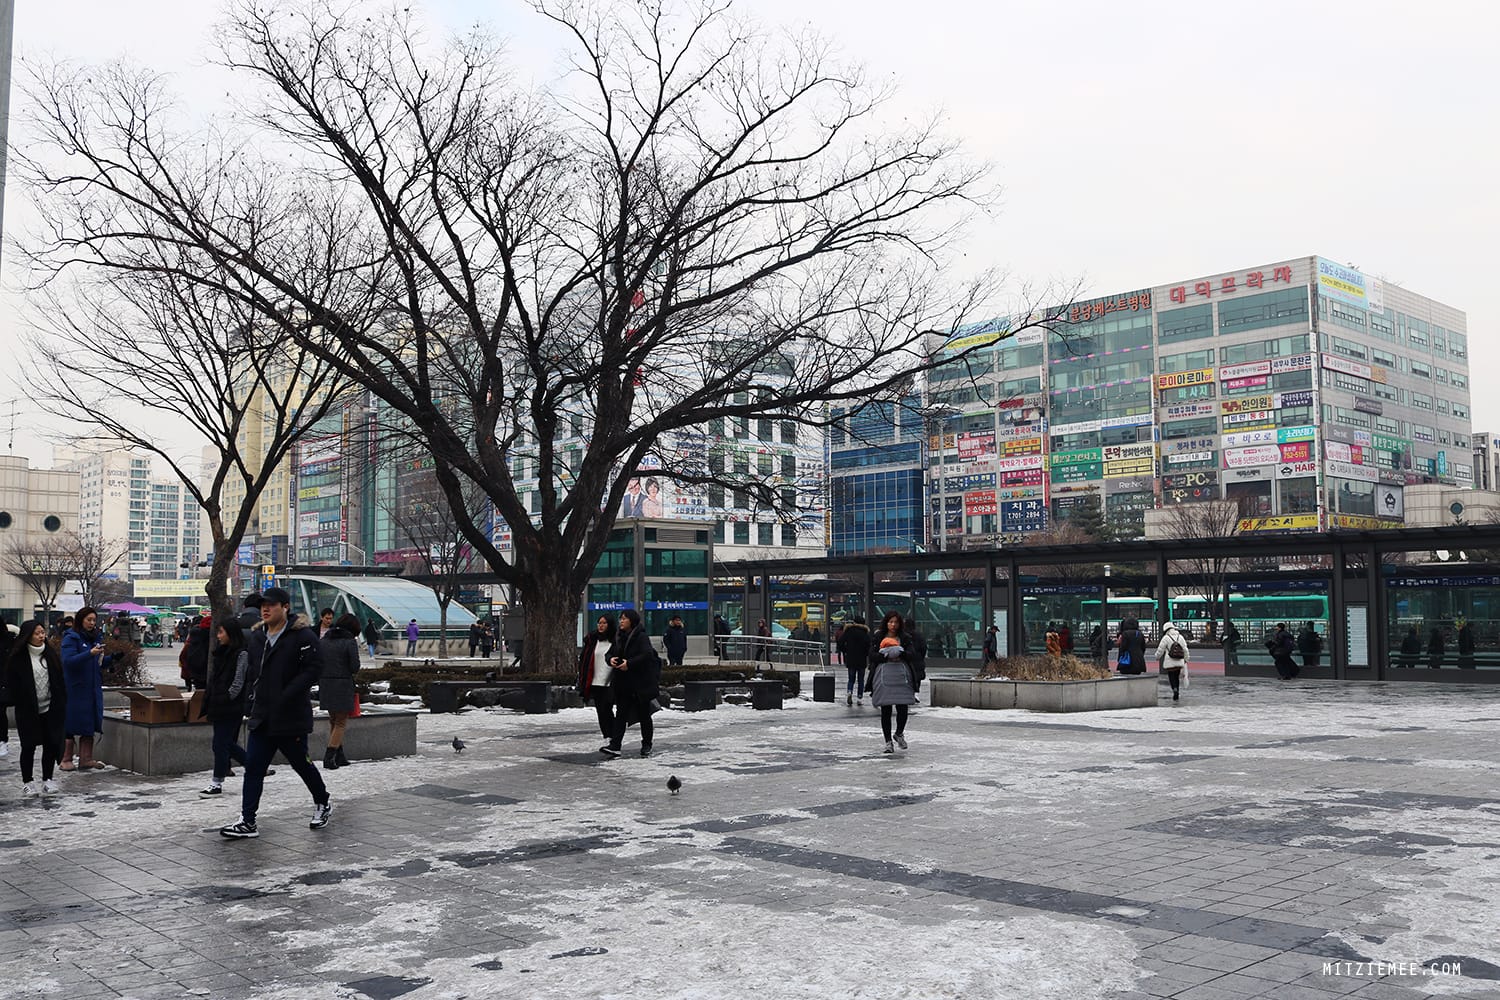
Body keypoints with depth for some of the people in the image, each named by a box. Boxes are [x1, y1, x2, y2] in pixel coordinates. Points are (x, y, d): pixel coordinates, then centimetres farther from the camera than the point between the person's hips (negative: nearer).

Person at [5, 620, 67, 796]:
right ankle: (27, 782, 15)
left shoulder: (50, 654, 6)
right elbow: (11, 684, -5)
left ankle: (47, 779, 15)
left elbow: (60, 681, 8)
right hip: (27, 710, -3)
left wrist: (61, 705, 1)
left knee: (52, 744, 3)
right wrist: (20, 704, -12)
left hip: (50, 709, 3)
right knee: (29, 746, 3)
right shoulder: (17, 658, -5)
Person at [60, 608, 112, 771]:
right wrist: (90, 653, -30)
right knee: (71, 724, 0)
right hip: (75, 689, -7)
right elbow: (68, 661, -20)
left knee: (90, 724, 7)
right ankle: (66, 759, 9)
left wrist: (113, 658, 1)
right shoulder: (71, 638, -8)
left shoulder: (95, 638, 13)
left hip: (93, 688, 7)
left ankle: (86, 759, 12)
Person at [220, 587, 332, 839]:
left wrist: (287, 695, -22)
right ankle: (247, 822, 3)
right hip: (262, 717, 6)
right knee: (253, 768, 0)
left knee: (301, 763, 8)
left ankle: (323, 803, 30)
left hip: (291, 716, -6)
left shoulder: (303, 636, -11)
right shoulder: (257, 637, 12)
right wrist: (250, 702, 11)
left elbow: (314, 667, -17)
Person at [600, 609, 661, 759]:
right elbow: (610, 653, 18)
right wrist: (611, 659, -5)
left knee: (644, 715, 6)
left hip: (641, 682, -6)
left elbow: (647, 655, -23)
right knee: (621, 714, -1)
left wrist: (629, 663, -26)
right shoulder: (618, 637, 11)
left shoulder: (642, 637, -11)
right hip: (623, 683, 6)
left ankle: (646, 746, 19)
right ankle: (614, 746, -7)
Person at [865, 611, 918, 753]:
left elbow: (911, 654, -2)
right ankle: (888, 741, 9)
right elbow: (872, 656, -1)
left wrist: (900, 653, -21)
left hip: (902, 674, 0)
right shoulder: (878, 638, 9)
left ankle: (899, 734, 24)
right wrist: (886, 656, -16)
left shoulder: (906, 638, 11)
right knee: (885, 710, 0)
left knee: (903, 708, -4)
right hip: (884, 674, 0)